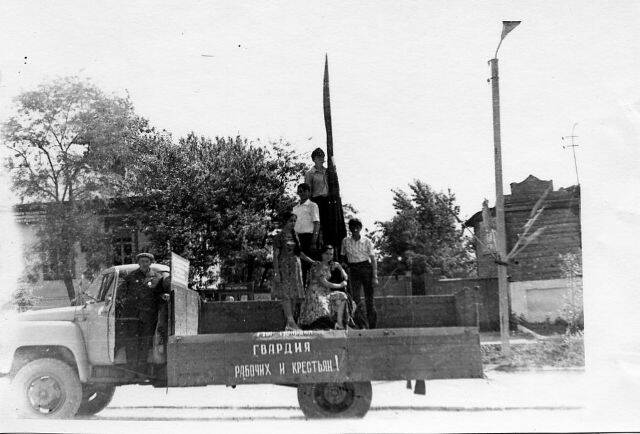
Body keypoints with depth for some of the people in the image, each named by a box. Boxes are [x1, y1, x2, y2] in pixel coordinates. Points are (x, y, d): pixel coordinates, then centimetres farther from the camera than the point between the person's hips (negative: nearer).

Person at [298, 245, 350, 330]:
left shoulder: (329, 265, 9)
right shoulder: (318, 266, -14)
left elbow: (337, 265, 36)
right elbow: (324, 283, -18)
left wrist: (343, 271, 16)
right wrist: (340, 285, -8)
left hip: (326, 293, 8)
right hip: (315, 293, -8)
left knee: (342, 296, -9)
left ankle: (339, 323, -12)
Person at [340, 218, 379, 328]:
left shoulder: (367, 241, 0)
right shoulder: (346, 241, 6)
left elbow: (373, 259, -1)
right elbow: (343, 256, 15)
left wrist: (375, 277, -7)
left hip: (366, 268, -2)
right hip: (353, 270, 2)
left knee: (369, 299, -2)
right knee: (355, 298, -6)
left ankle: (372, 326, 3)